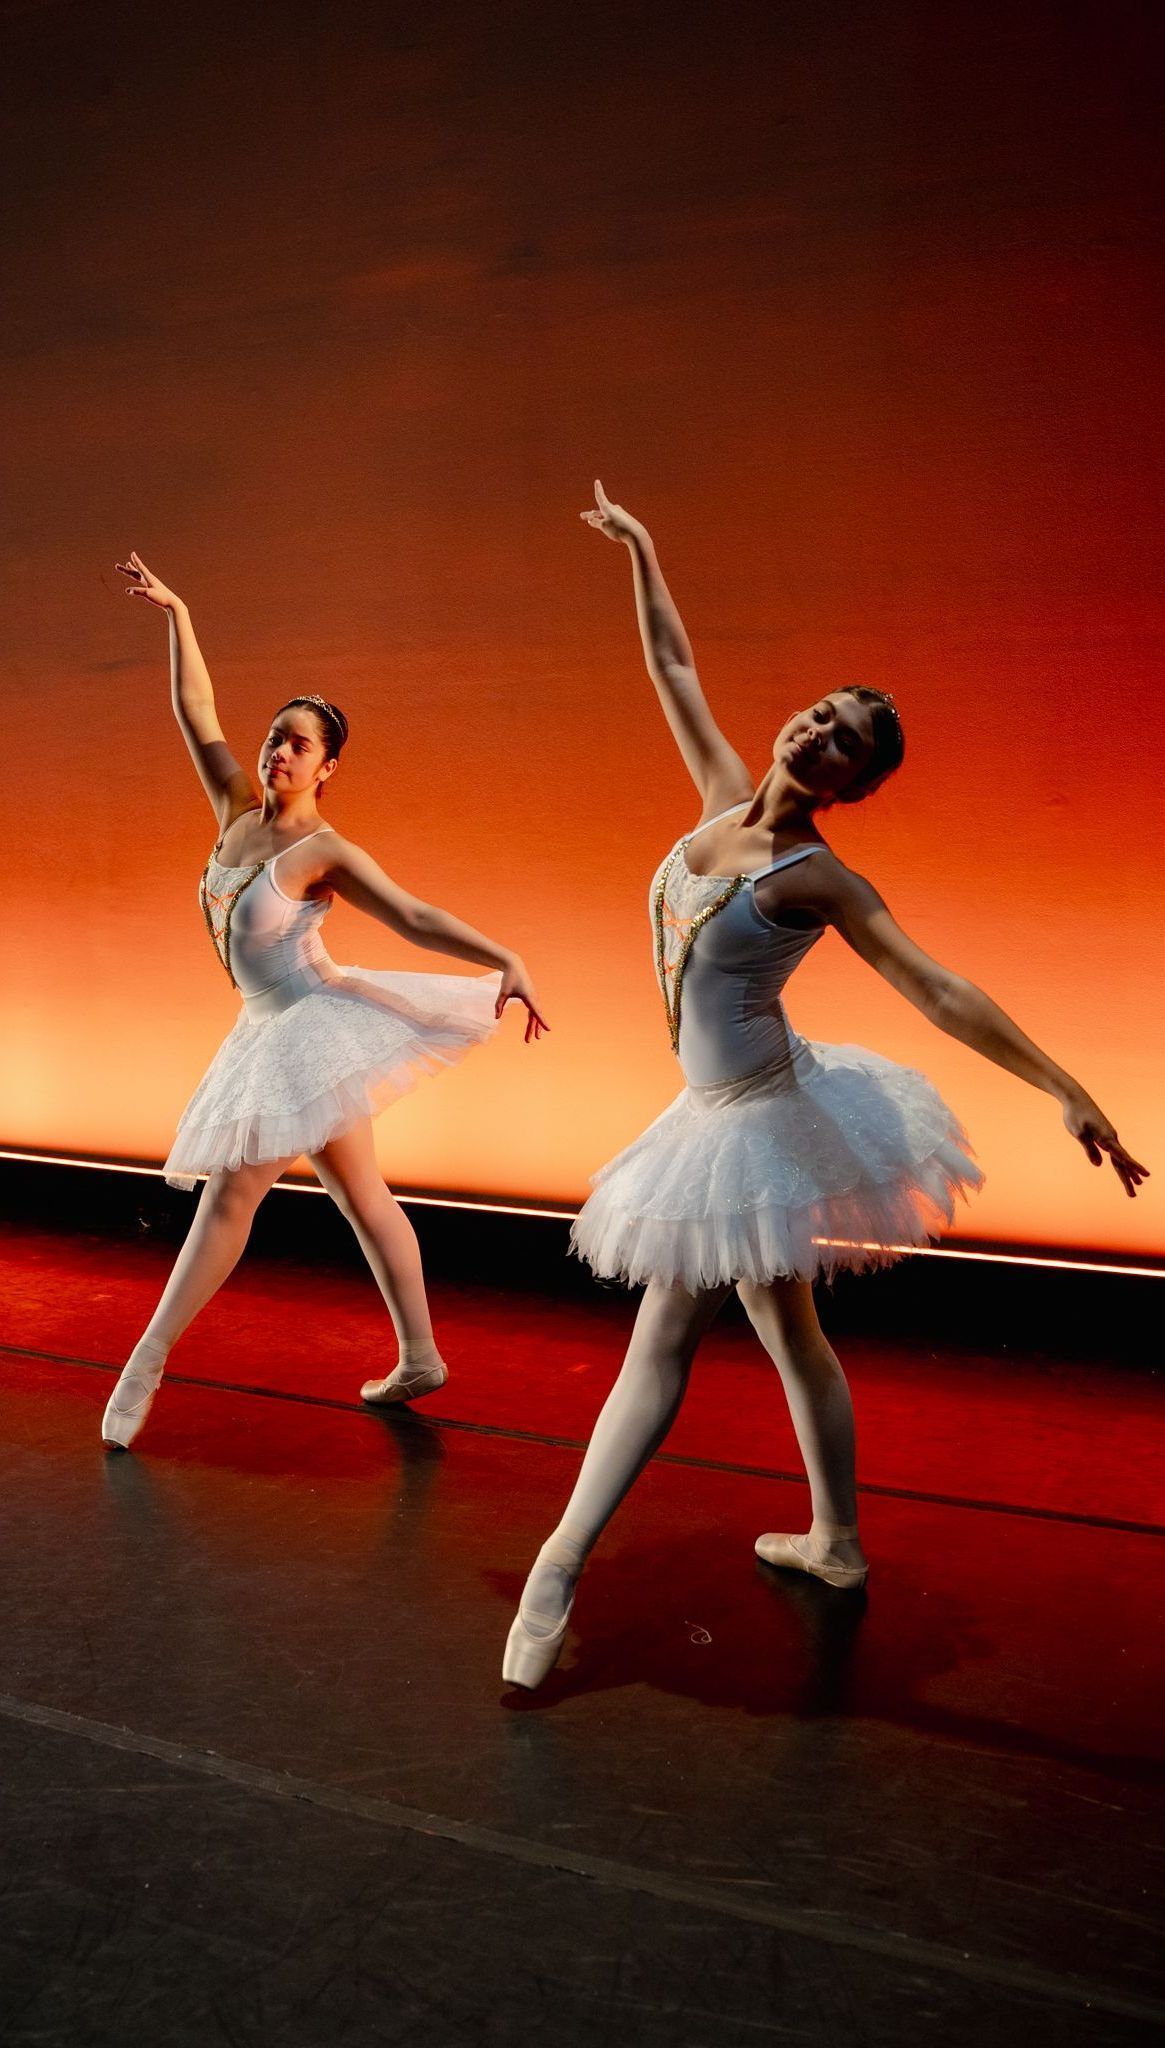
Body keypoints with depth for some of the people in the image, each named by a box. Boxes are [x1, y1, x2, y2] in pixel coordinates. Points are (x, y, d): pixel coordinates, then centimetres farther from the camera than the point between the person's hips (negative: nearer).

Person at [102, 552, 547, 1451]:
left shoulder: (326, 852, -14)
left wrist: (508, 963, -29)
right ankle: (421, 1360, 20)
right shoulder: (240, 810, 4)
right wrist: (175, 613, 6)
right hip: (273, 1031, 8)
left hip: (314, 1025, -8)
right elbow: (195, 712, 8)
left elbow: (416, 917, -19)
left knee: (231, 1193, -3)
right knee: (362, 1194, 11)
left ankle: (148, 1359, 7)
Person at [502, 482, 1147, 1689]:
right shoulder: (725, 798, 2)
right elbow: (675, 672, 13)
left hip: (763, 1120, -7)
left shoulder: (818, 879, -17)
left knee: (664, 1340, -4)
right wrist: (640, 553, 19)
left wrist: (1066, 1092, -24)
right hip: (730, 1116, 7)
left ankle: (558, 1569, 3)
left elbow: (940, 994, -19)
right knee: (786, 1332, 16)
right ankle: (836, 1543, 31)